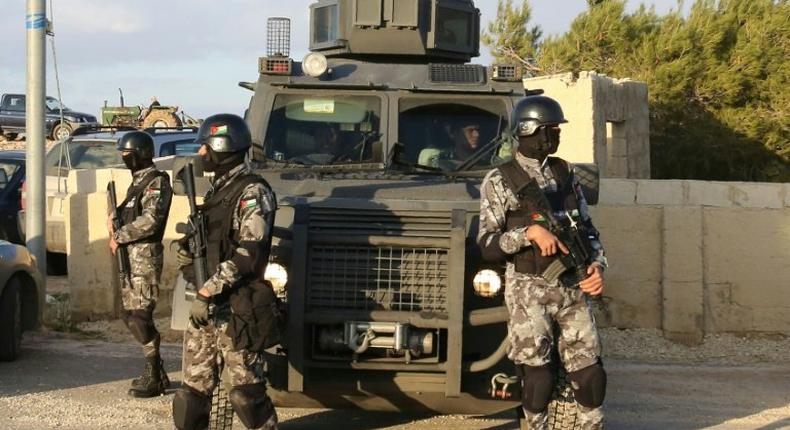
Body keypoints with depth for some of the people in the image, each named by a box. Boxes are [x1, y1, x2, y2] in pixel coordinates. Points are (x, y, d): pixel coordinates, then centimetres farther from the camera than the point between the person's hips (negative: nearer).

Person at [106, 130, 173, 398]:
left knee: (140, 316, -12)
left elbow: (150, 220, -21)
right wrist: (115, 219, 2)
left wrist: (119, 237, -14)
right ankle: (156, 371, 19)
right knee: (129, 314, 12)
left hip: (145, 256, -10)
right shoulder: (138, 181, 19)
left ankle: (153, 379, -7)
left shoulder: (156, 182, -10)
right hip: (129, 256, 10)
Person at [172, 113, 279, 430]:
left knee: (247, 391, -3)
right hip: (206, 307, 9)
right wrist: (188, 250, 5)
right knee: (193, 389, 10)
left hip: (237, 309, -9)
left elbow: (248, 253, -21)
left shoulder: (252, 192, -12)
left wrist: (206, 292, -23)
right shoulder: (218, 189, 16)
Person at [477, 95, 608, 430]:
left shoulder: (565, 173, 12)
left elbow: (587, 227, 17)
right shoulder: (499, 181, -3)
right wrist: (530, 232, -21)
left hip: (573, 289, 5)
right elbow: (487, 245, -8)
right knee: (538, 376, -6)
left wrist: (597, 265, 1)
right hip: (529, 291, -4)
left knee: (590, 373, 3)